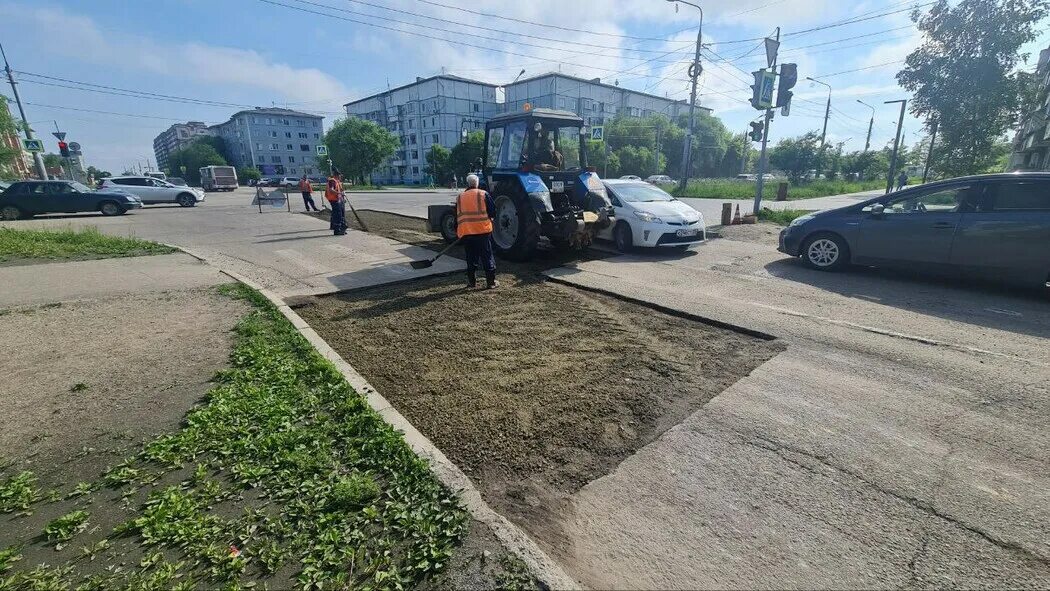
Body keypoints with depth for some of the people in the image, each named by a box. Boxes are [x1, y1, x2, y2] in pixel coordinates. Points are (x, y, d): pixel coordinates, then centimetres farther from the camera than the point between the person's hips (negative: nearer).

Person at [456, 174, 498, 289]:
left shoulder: (460, 197, 10)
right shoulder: (483, 194, -1)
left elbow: (457, 215, 15)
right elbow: (492, 210, -2)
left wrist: (457, 230, 25)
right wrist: (488, 218, 19)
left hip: (465, 232, 3)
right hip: (483, 230, -3)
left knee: (471, 257, 14)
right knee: (487, 257, 3)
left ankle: (471, 281, 18)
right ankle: (491, 281, 5)